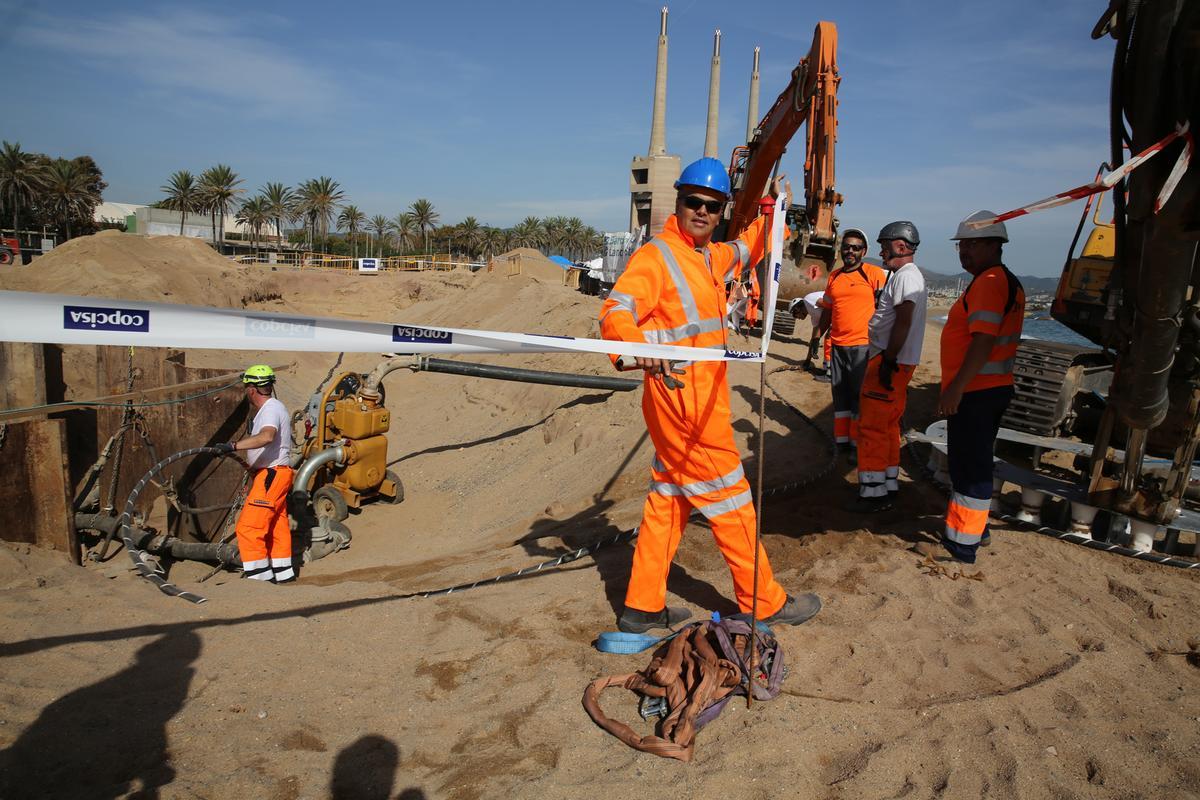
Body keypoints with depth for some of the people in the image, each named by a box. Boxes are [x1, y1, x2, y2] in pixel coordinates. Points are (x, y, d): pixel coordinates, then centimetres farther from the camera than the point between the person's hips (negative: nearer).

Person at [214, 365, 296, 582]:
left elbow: (266, 437, -37)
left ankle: (258, 576, -5)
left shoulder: (271, 409, -16)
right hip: (272, 475, 11)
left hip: (271, 476, -11)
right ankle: (283, 573, 25)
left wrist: (234, 446, -42)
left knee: (248, 526, -9)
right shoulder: (270, 408, 17)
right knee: (277, 526, 17)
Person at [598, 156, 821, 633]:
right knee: (729, 498, 1)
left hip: (702, 400, 9)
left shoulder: (712, 257, 16)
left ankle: (643, 607, 22)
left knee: (670, 498, 12)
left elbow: (749, 248, 39)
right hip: (683, 401, -9)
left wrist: (772, 208, 33)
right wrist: (636, 348, -44)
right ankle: (765, 603, 16)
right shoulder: (655, 256, -11)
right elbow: (615, 312, -25)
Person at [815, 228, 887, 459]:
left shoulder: (874, 274, -4)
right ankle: (842, 441, 21)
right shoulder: (834, 276, 12)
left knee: (860, 395, 0)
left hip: (863, 345, -5)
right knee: (840, 393, 11)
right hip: (837, 345, 6)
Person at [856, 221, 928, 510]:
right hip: (891, 360, 11)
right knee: (887, 426, 17)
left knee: (873, 426, -9)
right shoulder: (905, 275, 19)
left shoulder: (906, 276, -15)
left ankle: (874, 492, -6)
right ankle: (888, 485, 26)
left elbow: (903, 322, -24)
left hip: (892, 363, -11)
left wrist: (888, 360, -24)